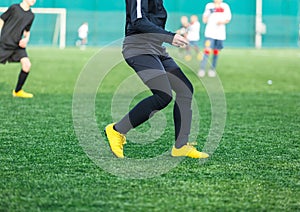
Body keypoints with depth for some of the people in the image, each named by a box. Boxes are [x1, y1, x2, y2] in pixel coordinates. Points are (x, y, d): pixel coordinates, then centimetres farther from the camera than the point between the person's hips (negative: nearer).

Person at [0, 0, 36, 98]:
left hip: (18, 46, 5)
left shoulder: (31, 15, 11)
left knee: (27, 64, -13)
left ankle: (17, 91, 2)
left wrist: (26, 39, 3)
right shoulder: (14, 8, -5)